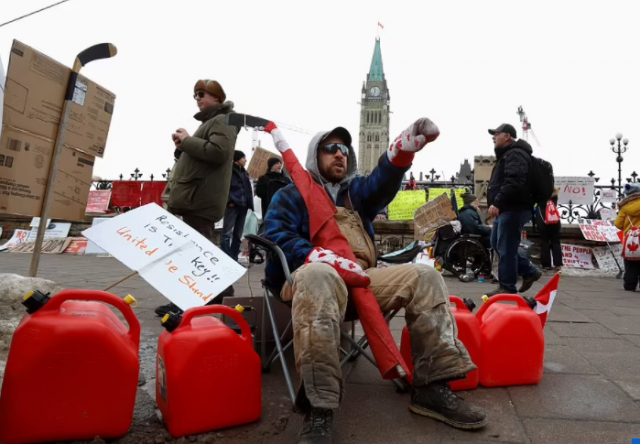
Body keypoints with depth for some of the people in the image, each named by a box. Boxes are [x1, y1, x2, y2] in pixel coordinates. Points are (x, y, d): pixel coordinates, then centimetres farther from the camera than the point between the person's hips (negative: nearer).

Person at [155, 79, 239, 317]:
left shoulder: (222, 121, -4)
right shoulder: (209, 122, 27)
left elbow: (217, 152, -23)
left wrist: (187, 140, -10)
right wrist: (182, 146, 9)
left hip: (202, 198, -11)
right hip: (195, 197, 11)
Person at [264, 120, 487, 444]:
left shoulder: (357, 190, 25)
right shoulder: (293, 194, 15)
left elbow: (383, 180, 1)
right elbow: (277, 237, -3)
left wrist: (404, 146, -24)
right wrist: (329, 260, -21)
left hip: (363, 279, 5)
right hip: (317, 276, -5)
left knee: (423, 276, -13)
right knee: (319, 276, -40)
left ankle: (432, 387, -14)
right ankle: (318, 410, -40)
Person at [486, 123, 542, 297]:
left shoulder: (515, 154, -11)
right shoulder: (507, 155, 24)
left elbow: (513, 183, -27)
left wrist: (497, 202, -31)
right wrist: (497, 204, 23)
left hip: (513, 209, -11)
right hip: (506, 209, 11)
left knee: (506, 248, -7)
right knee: (497, 245, 16)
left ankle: (507, 287, 1)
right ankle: (529, 271, 24)